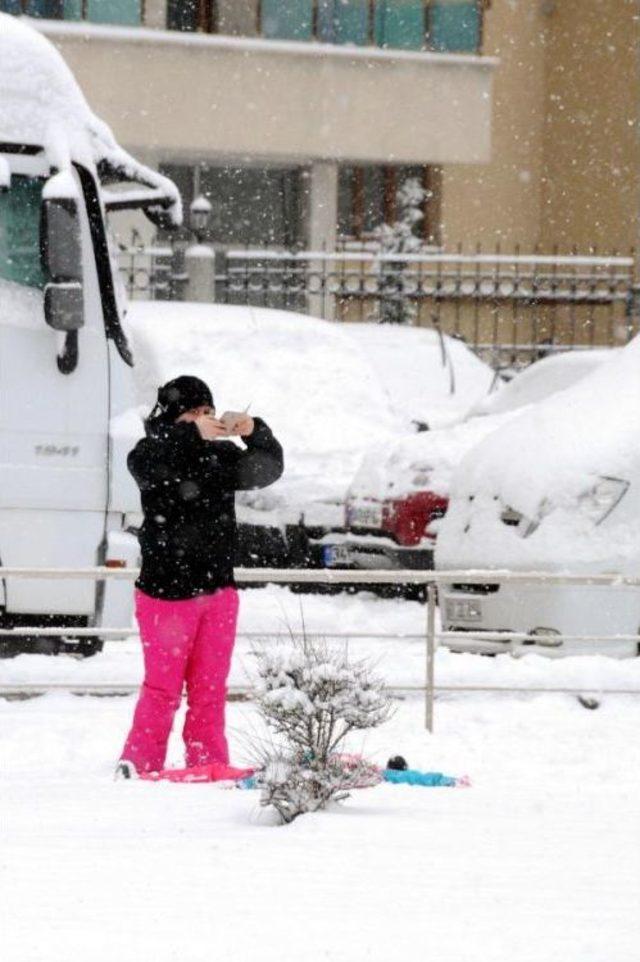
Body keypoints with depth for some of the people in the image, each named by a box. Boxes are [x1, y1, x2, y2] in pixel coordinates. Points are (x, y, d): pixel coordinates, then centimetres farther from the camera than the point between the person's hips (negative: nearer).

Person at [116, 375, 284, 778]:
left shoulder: (222, 455, 9)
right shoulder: (156, 452, -4)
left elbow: (268, 470, -1)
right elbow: (143, 464, -26)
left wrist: (255, 432, -20)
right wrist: (193, 435, -38)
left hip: (218, 593, 4)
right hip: (166, 591, -4)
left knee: (210, 688, 7)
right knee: (163, 687, -3)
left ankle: (208, 766, 11)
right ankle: (140, 765, 5)